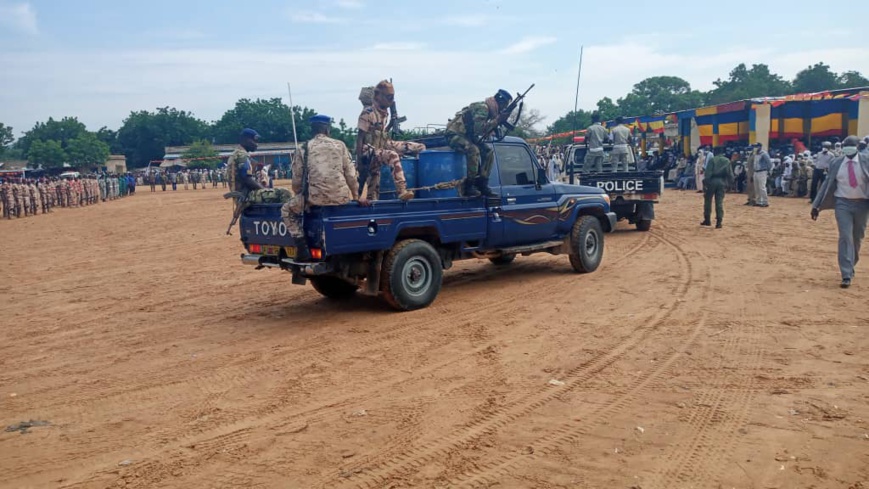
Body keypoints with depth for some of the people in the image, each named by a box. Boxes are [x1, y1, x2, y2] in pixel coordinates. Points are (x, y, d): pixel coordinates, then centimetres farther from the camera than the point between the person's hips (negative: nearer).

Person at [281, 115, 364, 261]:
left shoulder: (303, 149, 7)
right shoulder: (340, 145, 10)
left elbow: (297, 180, 8)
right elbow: (351, 174, 10)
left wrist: (299, 198, 25)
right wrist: (356, 197, 21)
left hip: (316, 197, -2)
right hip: (341, 197, 2)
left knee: (287, 210, 22)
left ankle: (302, 249, 8)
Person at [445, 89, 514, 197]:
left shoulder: (489, 110, 11)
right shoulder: (482, 107, -19)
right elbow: (478, 129, -31)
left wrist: (500, 120, -5)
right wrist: (497, 120, -26)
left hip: (467, 136, 10)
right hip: (455, 134, -10)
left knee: (488, 152, 2)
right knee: (473, 150, -33)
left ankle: (482, 184, 3)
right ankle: (468, 186, -26)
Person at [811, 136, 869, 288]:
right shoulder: (836, 163, 0)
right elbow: (828, 184, 5)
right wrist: (816, 205, 2)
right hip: (843, 203, 0)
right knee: (845, 237, -9)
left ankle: (850, 266, 35)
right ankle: (847, 275, -10)